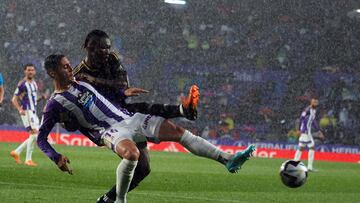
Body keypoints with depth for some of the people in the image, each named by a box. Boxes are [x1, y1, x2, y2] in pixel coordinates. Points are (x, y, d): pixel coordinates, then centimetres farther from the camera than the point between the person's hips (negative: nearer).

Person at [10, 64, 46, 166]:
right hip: (27, 112, -9)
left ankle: (16, 152, 18)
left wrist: (41, 98, 5)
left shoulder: (34, 83, 16)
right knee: (34, 134, -14)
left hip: (33, 112, 9)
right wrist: (20, 110, -25)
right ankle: (28, 159, -7)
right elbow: (14, 99, -10)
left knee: (34, 136, 9)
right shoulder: (22, 84, -9)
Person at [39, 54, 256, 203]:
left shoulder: (81, 83, 17)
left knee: (177, 130, -3)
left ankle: (227, 159, -2)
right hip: (110, 130, -7)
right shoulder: (55, 104, -4)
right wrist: (57, 158, -19)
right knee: (132, 153, -41)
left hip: (129, 117, 7)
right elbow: (41, 138, -5)